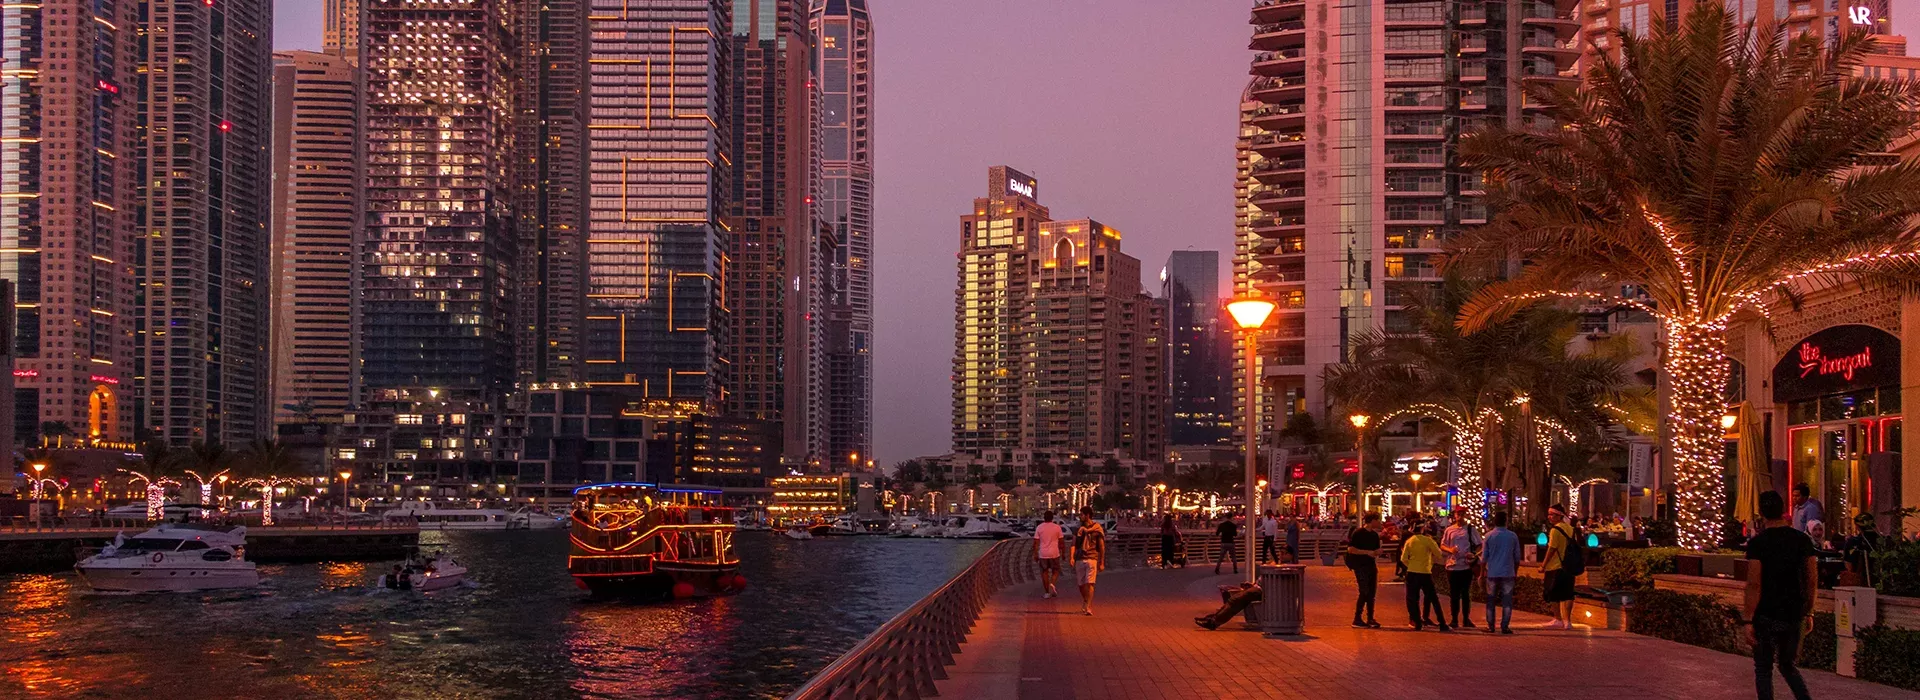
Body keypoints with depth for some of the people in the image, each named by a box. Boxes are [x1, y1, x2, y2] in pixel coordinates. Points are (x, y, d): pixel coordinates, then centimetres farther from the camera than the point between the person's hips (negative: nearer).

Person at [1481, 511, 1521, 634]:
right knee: (1507, 601, 3)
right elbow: (1517, 557, 6)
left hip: (1492, 573, 0)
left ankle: (1490, 626, 8)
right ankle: (1505, 626, -1)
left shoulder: (1489, 536, -2)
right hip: (1508, 573, 0)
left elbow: (1484, 557, 0)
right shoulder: (1513, 536, 0)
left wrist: (1482, 572, 10)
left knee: (1490, 601, 8)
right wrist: (1515, 572, 18)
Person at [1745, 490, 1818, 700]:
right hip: (1794, 616, 4)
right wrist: (1809, 612, 14)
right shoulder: (1803, 540, 1)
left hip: (1766, 616, -4)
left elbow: (1754, 584, -16)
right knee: (1787, 665, 21)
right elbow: (1811, 579, 3)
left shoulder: (1757, 543, -12)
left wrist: (1748, 620, -13)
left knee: (1763, 670, 8)